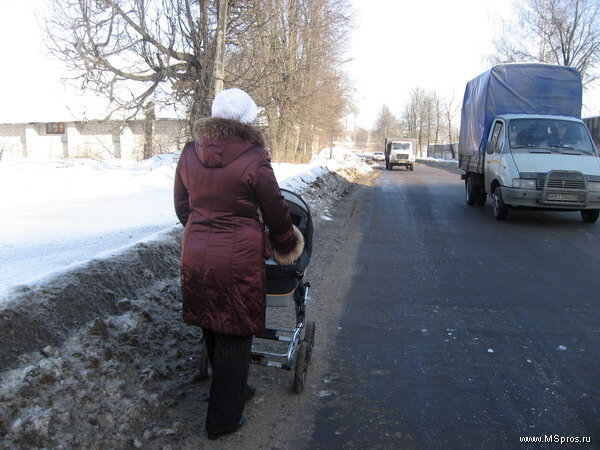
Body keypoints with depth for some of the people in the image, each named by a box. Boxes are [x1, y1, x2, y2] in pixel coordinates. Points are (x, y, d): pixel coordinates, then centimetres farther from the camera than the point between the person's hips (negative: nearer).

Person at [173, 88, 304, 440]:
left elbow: (182, 206, 12)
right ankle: (223, 418, 20)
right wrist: (285, 246, 13)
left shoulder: (190, 153, 2)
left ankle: (233, 391, 42)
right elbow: (277, 212, -5)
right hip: (238, 259, -6)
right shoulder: (254, 160, -14)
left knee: (213, 329, 20)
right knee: (234, 335, 8)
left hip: (196, 255, 6)